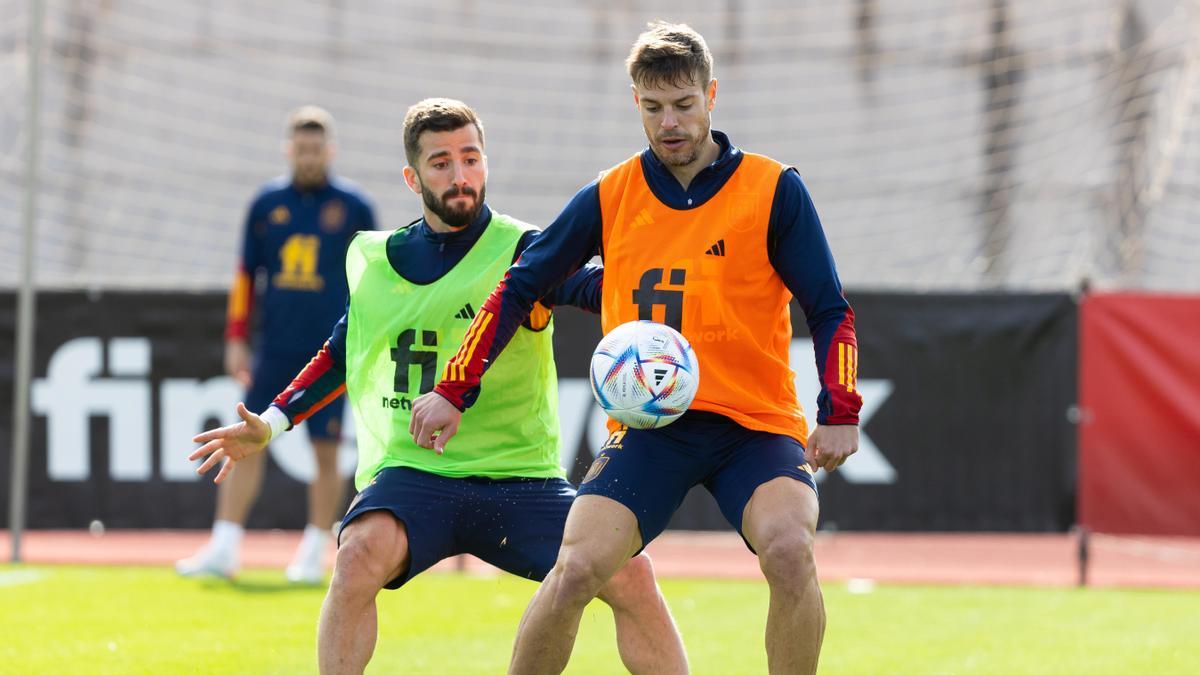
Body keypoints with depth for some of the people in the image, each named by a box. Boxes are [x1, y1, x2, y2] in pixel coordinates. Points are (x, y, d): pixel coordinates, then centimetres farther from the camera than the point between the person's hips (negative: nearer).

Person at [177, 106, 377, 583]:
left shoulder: (354, 206, 1)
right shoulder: (267, 203, 7)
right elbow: (247, 274, 11)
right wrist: (235, 339, 6)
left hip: (329, 351, -2)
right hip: (273, 348, 2)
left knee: (326, 452, 0)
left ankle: (314, 553, 9)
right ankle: (224, 548, -1)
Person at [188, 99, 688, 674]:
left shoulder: (520, 251, -2)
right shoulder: (372, 260, 10)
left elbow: (595, 287, -22)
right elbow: (346, 347, 28)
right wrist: (272, 422, 23)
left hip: (520, 477, -1)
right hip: (411, 472, 1)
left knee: (629, 575, -18)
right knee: (361, 555, -32)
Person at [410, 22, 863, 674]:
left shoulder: (774, 191, -1)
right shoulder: (609, 198, 5)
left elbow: (829, 310, 2)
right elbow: (518, 289, 12)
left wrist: (839, 414, -12)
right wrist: (454, 392, 5)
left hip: (756, 424, -1)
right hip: (647, 426, 1)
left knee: (788, 548, -30)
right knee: (575, 571, -17)